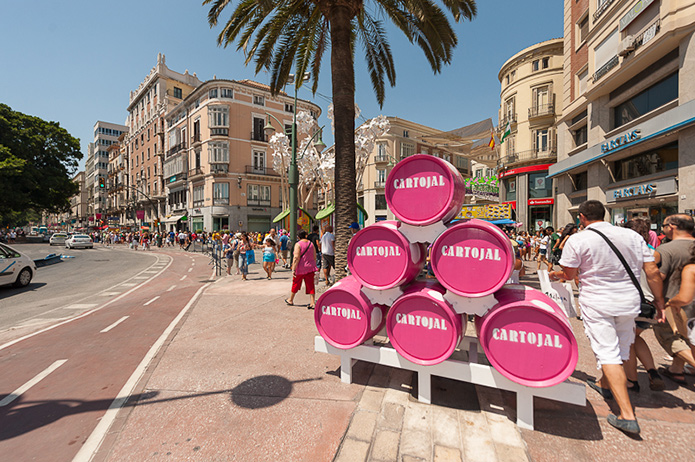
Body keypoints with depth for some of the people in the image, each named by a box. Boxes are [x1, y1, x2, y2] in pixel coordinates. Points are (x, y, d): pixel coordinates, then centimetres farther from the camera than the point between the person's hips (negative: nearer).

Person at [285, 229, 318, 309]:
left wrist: (293, 270, -17)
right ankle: (313, 303, -1)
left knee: (295, 284, 14)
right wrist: (313, 266, 21)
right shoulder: (311, 244, 6)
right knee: (310, 285, 5)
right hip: (310, 268, 4)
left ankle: (290, 300, 32)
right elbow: (314, 257, 10)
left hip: (300, 269, -4)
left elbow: (296, 258, -20)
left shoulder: (298, 244, -12)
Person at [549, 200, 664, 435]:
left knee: (608, 354, 1)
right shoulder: (633, 236, 2)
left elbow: (570, 274, -8)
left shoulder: (577, 240, -13)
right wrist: (659, 301, 14)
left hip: (597, 303, -6)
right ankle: (604, 385, 44)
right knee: (621, 350, 22)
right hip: (629, 302, 6)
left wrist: (555, 274, 13)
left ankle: (627, 416, 0)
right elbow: (652, 272, 4)